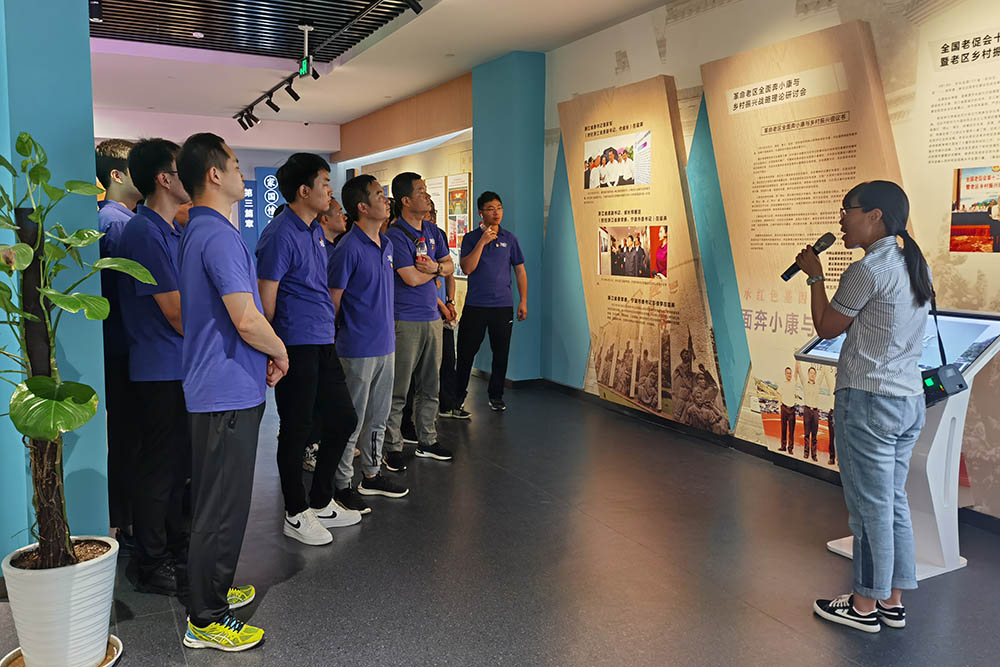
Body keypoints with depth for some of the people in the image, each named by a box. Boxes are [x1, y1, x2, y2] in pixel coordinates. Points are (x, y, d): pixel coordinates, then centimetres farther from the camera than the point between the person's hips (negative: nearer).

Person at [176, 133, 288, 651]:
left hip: (213, 388, 11)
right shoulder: (219, 236, -19)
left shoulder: (195, 231, 14)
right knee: (223, 506, -1)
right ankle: (206, 620, 12)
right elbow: (248, 322, -24)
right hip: (229, 390, -11)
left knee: (215, 499, 20)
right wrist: (280, 351, -5)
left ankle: (213, 589, 34)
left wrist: (263, 355, 11)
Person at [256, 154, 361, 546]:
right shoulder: (280, 235, -15)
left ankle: (320, 502, 29)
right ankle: (296, 515, 18)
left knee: (343, 419, 14)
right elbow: (266, 298, -15)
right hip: (296, 346, -9)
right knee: (297, 430, 2)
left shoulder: (316, 230, 14)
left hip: (322, 342, 9)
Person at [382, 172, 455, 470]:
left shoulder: (433, 231, 12)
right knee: (398, 389, 0)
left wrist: (435, 266, -10)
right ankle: (393, 448, 10)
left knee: (429, 387, 15)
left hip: (432, 317, 8)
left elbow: (450, 265, 13)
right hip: (405, 321, -7)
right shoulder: (395, 235, -12)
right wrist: (435, 270, 0)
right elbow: (411, 278, -18)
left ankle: (427, 442, 26)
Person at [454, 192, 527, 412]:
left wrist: (523, 301, 5)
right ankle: (458, 396, 20)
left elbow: (520, 271, 11)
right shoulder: (471, 238, 2)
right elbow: (467, 268, -11)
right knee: (466, 352, 4)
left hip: (503, 305, 2)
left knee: (501, 353, 7)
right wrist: (482, 242, -17)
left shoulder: (509, 239, 7)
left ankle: (496, 396, 22)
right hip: (475, 305, -2)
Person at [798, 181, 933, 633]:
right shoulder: (916, 265, 11)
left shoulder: (868, 270, -16)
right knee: (893, 503, 15)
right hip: (909, 399, 9)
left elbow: (826, 328, -4)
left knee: (871, 507, 2)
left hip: (868, 401, -9)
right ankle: (892, 601, 25)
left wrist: (815, 276, 4)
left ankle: (865, 605, 15)